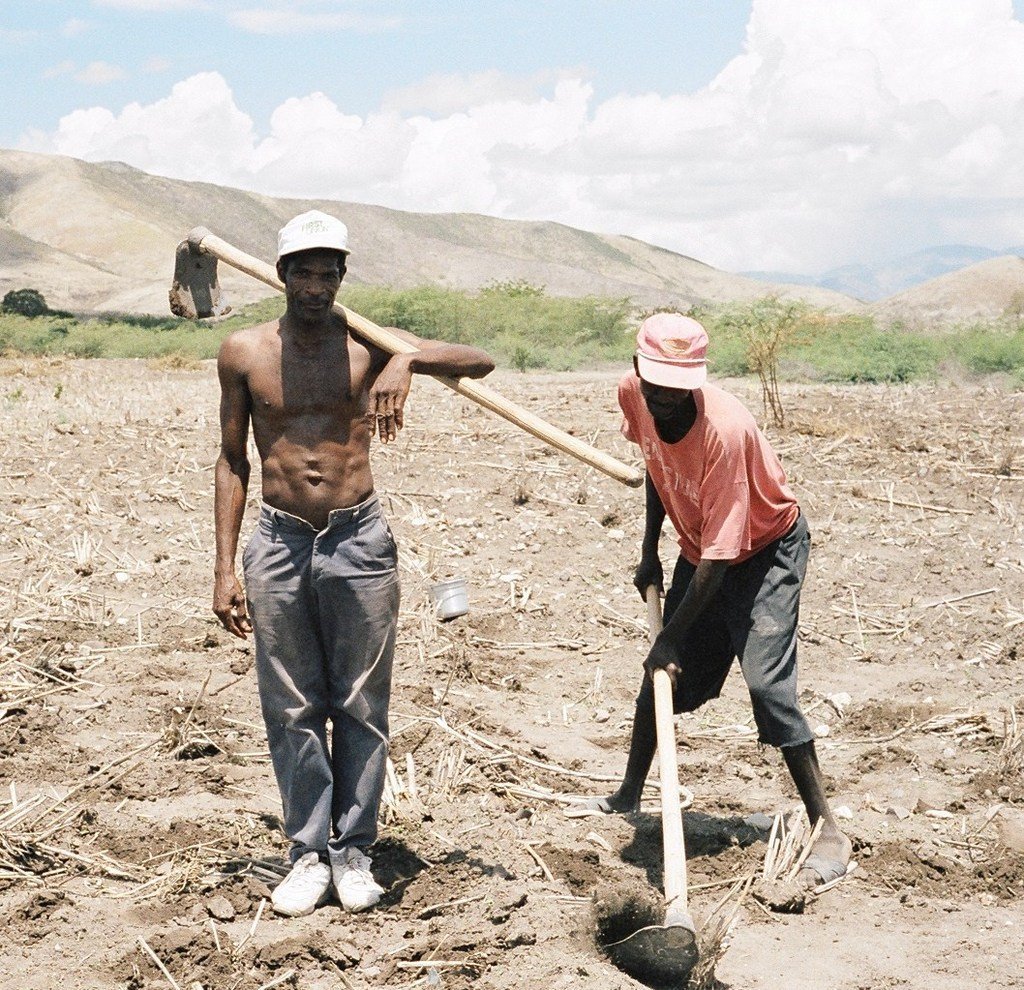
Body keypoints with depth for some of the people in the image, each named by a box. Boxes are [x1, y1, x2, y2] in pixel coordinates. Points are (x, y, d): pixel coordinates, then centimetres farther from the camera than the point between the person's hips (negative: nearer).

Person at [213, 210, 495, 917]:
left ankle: (354, 849, 20)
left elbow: (481, 362, -7)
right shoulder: (244, 352, 1)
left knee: (361, 706, 7)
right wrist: (225, 568, 3)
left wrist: (408, 360, -26)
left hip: (358, 542, -1)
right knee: (292, 710, 7)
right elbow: (232, 462, 7)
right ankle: (309, 852, 19)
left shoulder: (367, 345, -2)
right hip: (279, 545, 1)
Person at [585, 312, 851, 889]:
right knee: (663, 674, 13)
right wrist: (650, 550, 12)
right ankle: (630, 795, 33)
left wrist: (673, 638, -31)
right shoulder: (634, 395, -17)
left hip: (767, 548, -7)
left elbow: (719, 554, -33)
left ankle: (828, 830, -12)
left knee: (766, 683, -19)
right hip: (700, 548, 7)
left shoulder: (724, 430, -37)